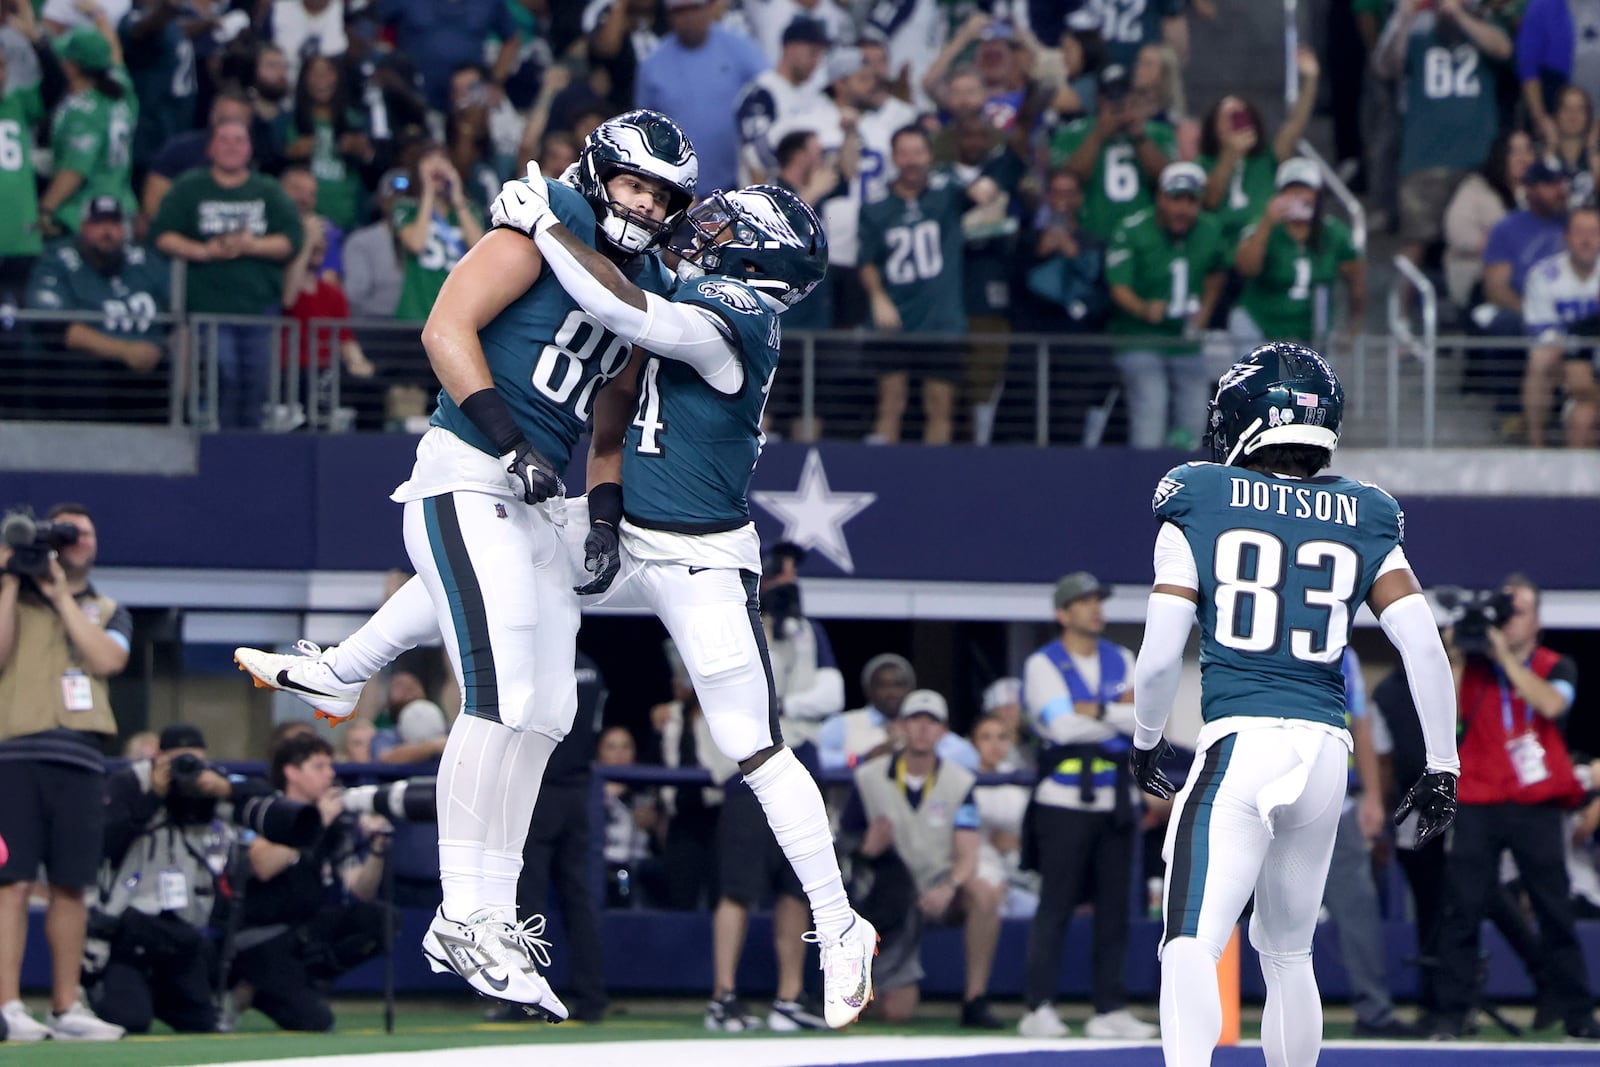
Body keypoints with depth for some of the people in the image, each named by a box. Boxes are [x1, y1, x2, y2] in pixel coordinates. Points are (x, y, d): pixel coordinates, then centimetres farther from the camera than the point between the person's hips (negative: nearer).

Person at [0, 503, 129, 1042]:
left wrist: (61, 595, -3)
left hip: (79, 760, 3)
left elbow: (107, 659, -2)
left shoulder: (108, 612, 18)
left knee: (71, 886, 5)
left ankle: (66, 1008, 12)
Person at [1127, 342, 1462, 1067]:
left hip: (1238, 743, -4)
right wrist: (1442, 767, 11)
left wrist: (1145, 741, 15)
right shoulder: (1364, 519, 12)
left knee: (1191, 945, -14)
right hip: (1327, 752, 4)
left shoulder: (1198, 503, 3)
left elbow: (1159, 656, -2)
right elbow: (1426, 650, 4)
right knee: (1287, 951, 21)